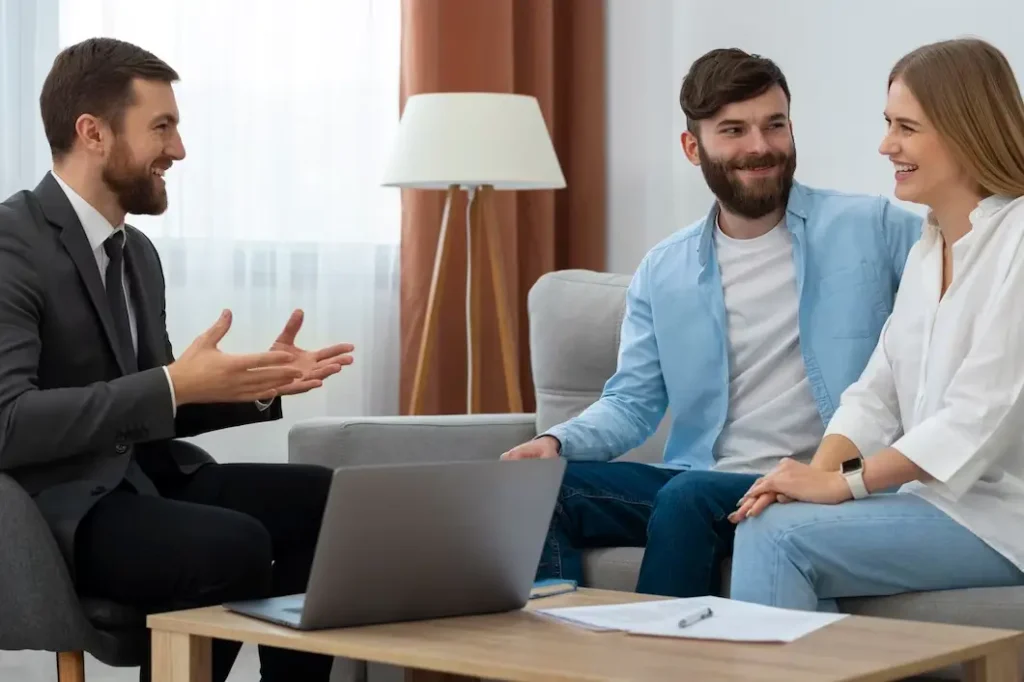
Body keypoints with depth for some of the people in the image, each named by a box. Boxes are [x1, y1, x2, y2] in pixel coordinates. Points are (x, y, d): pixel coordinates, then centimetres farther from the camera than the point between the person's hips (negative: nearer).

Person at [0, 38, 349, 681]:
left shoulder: (138, 250, 15)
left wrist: (257, 383, 4)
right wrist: (174, 384, -25)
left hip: (144, 479, 9)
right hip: (58, 509, -8)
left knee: (327, 499, -9)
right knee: (238, 544, -31)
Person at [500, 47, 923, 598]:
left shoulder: (868, 228, 1)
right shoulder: (662, 273, 11)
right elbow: (632, 402, 10)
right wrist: (558, 442, -10)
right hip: (698, 477, 4)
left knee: (689, 497, -32)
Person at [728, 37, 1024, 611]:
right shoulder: (927, 252, 15)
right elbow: (877, 395, 10)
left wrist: (843, 483, -18)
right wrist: (820, 469, -8)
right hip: (937, 500, 7)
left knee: (779, 536, -19)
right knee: (766, 523, -15)